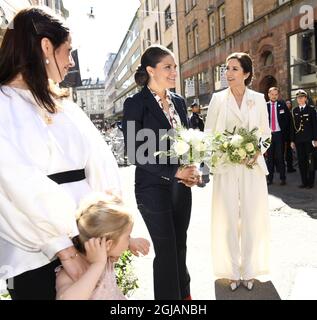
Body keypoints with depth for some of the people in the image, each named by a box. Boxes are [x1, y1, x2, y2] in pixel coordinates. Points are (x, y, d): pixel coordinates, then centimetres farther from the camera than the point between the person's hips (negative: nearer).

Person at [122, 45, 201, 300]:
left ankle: (184, 293, 37)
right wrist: (174, 172, -19)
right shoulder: (135, 104, -9)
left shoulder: (179, 101, 9)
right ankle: (169, 296, 25)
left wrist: (192, 170, -5)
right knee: (166, 250, 5)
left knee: (180, 245, 18)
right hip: (154, 188, -5)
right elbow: (135, 152, -15)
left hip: (181, 186, 6)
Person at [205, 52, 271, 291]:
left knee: (252, 219, 5)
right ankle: (232, 271, 18)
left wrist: (258, 151, -9)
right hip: (226, 167, 0)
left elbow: (266, 133, 9)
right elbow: (208, 134, 5)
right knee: (228, 220, 3)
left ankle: (249, 271, 21)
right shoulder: (218, 99, 3)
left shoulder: (259, 99, 5)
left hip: (253, 167, 1)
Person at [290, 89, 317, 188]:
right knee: (301, 161, 4)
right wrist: (292, 140, 6)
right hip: (299, 139, 3)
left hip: (309, 139, -3)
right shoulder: (294, 110, 11)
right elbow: (293, 126, 10)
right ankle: (304, 182, 11)